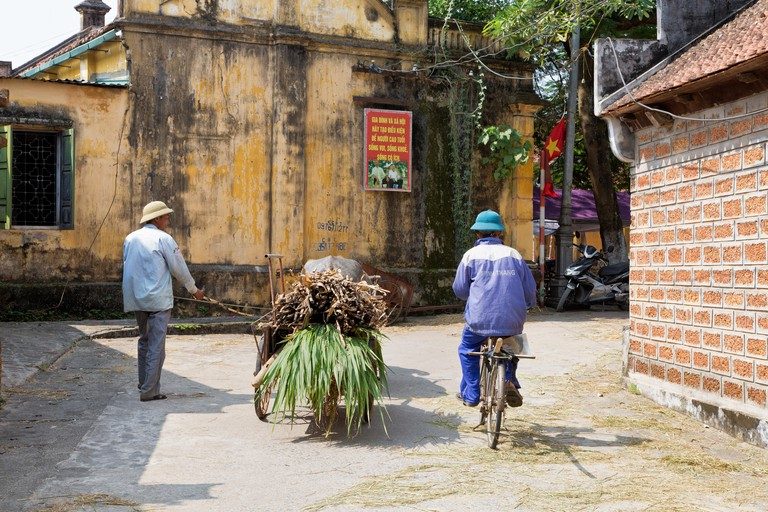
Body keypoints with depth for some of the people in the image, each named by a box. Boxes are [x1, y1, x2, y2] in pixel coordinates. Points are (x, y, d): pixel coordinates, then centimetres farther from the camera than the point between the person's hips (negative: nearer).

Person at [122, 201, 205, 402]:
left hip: (136, 299, 7)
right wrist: (194, 290, 8)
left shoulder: (130, 239, 10)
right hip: (158, 300, -7)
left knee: (144, 340, 19)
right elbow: (179, 268, -5)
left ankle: (143, 384, 26)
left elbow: (127, 266, 16)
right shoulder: (163, 239, -9)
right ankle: (149, 391, -2)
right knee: (156, 345, -3)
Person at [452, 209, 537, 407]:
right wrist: (526, 306, 29)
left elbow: (459, 289, 5)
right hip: (513, 322, 2)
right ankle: (509, 379, 10)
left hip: (480, 320, -2)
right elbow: (530, 290, 8)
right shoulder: (514, 255, 5)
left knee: (466, 350, 24)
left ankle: (470, 393, 20)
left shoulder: (471, 255, 0)